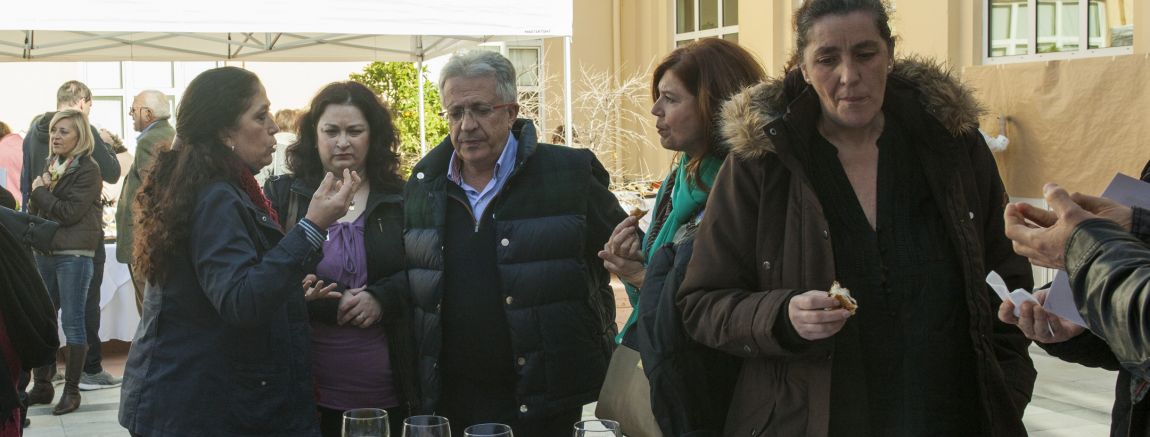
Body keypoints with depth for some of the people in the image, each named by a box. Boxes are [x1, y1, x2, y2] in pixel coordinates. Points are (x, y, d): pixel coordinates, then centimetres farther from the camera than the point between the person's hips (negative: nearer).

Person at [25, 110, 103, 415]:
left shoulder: (88, 170, -8)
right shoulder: (50, 165, 15)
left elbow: (69, 212, -16)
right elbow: (34, 210, 14)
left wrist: (40, 192, -6)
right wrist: (38, 194, -7)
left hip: (74, 254, -7)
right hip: (45, 250, 7)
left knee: (72, 321, -2)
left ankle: (71, 390, 6)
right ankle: (42, 385, 19)